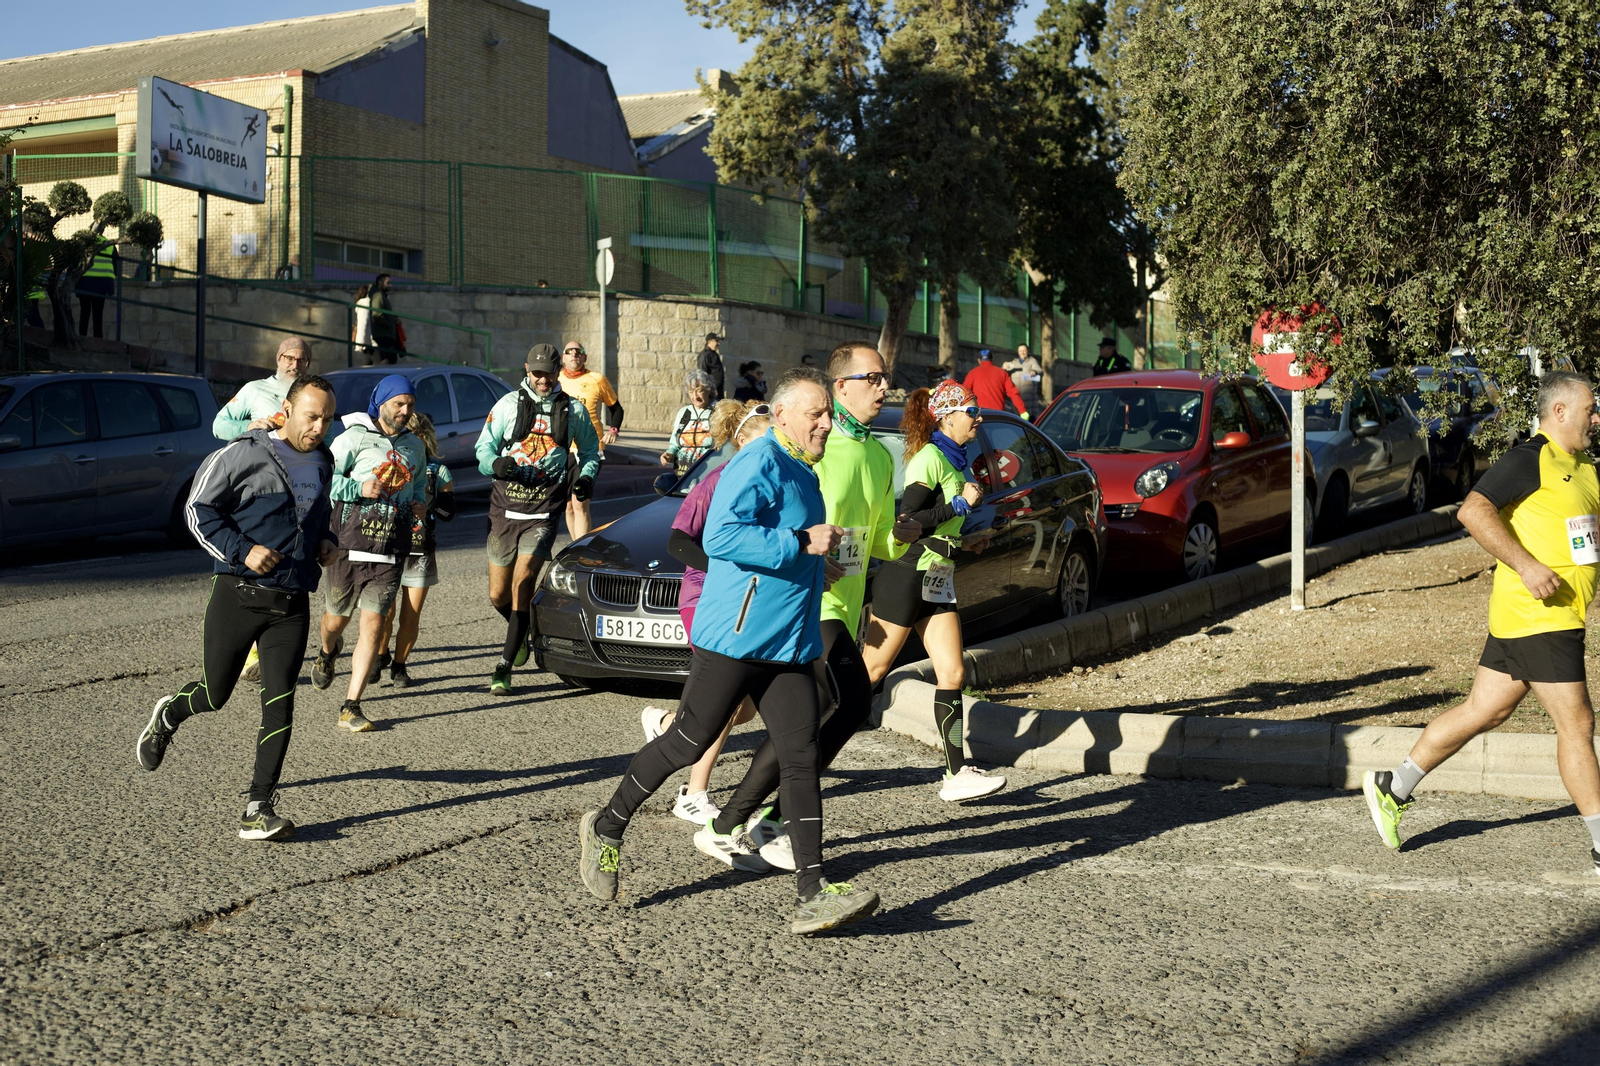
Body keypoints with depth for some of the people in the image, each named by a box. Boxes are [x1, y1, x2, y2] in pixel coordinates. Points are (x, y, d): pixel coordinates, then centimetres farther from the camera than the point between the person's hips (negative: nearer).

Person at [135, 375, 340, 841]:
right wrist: (242, 550, -16)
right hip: (238, 595, -4)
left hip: (292, 605, 4)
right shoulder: (243, 455, -8)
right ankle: (169, 714, 44)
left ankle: (260, 808, 0)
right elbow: (199, 510, -5)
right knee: (214, 694, 7)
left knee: (279, 703, -5)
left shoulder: (322, 462, 12)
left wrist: (323, 541, 9)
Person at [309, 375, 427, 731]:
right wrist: (359, 489, -19)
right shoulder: (354, 437, -4)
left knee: (373, 627, -7)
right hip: (348, 545, -3)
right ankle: (328, 652, 51)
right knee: (336, 619, 12)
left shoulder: (414, 446, 14)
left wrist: (419, 504, 9)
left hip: (390, 553, 3)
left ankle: (351, 708, -3)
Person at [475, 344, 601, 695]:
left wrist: (586, 477, -1)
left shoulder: (573, 410, 7)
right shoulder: (507, 405, 5)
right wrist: (496, 463, -17)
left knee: (522, 583, -16)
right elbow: (483, 447, 6)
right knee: (498, 595, 5)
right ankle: (523, 633, 39)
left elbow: (590, 450, 19)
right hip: (504, 508, 2)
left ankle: (504, 668, -9)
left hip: (543, 513, -2)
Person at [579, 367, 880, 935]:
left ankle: (812, 894, -3)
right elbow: (720, 537, -26)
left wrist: (818, 561, 19)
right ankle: (607, 827, 22)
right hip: (734, 636, -8)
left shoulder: (801, 473, 19)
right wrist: (801, 544, -23)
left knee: (801, 758, -1)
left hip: (790, 643, 9)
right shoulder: (759, 464, -13)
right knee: (688, 743, 1)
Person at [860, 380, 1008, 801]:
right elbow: (908, 520, -20)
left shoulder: (952, 460, 15)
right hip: (907, 574, -9)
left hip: (937, 580, 9)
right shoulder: (930, 457, -13)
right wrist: (961, 503, -16)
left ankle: (957, 774, 0)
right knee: (871, 670, -1)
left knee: (952, 673, 1)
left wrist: (966, 541, 15)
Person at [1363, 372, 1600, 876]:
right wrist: (1526, 565, -28)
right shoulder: (1530, 459, -12)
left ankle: (1394, 787, 23)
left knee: (1483, 711, 13)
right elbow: (1473, 510, -23)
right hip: (1537, 616, -9)